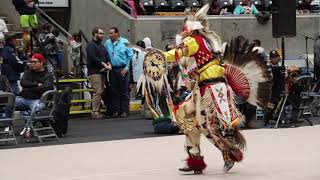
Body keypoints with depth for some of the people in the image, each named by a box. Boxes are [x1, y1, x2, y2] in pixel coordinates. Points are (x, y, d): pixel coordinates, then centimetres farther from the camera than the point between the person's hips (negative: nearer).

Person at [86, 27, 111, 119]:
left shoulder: (102, 46, 24)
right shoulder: (91, 45, -5)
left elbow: (107, 57, 20)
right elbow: (93, 58, -16)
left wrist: (108, 64, 0)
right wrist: (104, 64, -16)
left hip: (102, 72, 9)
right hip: (94, 72, -9)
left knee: (101, 92, 6)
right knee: (97, 92, -14)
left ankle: (98, 111, 10)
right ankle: (95, 112, -14)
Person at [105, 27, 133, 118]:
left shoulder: (124, 42, -2)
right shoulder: (107, 43, 8)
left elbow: (130, 56, -1)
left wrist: (126, 68, -6)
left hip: (122, 69, -3)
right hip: (112, 70, 3)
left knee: (124, 91, 0)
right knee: (114, 91, 6)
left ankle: (124, 111, 5)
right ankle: (116, 111, 12)